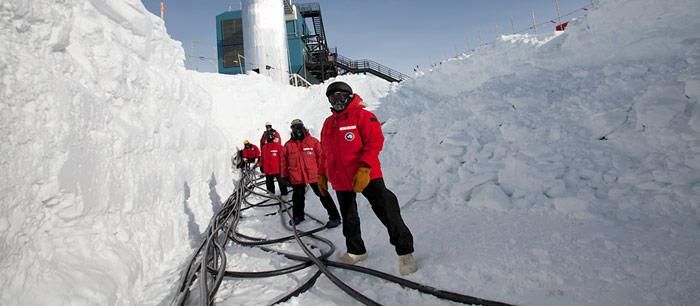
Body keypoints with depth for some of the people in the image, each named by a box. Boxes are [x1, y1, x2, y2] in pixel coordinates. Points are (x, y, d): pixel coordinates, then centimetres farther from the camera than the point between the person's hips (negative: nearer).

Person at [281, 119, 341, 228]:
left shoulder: (313, 141, -3)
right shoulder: (288, 145, 5)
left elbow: (321, 157, -3)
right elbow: (285, 162, 10)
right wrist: (285, 176, 9)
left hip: (314, 175, -3)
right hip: (296, 177, 3)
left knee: (323, 195, 0)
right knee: (298, 197, 19)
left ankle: (334, 216, 6)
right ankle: (297, 216, 40)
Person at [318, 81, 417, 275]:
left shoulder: (363, 116, -5)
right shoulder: (328, 123, 16)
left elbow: (375, 141, -15)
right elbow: (324, 152, 23)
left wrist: (364, 168, -24)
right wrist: (322, 175, 21)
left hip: (366, 176, -7)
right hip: (341, 180, 7)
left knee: (386, 211, -12)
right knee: (349, 218, 17)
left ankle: (404, 251, 2)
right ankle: (356, 251, 34)